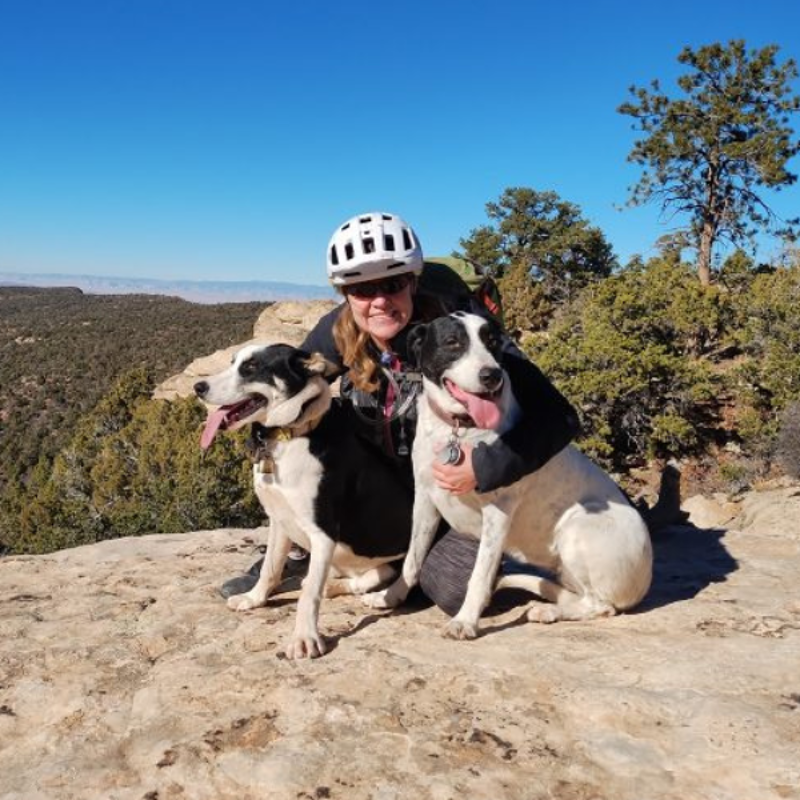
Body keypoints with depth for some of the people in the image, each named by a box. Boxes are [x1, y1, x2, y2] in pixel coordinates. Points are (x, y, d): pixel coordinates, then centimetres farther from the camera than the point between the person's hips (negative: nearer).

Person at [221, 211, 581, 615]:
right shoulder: (339, 332, -16)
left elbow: (558, 416, -32)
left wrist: (487, 467, -43)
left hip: (458, 491, -3)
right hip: (382, 487, 4)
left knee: (453, 590, -23)